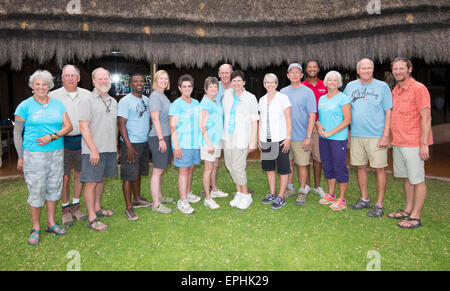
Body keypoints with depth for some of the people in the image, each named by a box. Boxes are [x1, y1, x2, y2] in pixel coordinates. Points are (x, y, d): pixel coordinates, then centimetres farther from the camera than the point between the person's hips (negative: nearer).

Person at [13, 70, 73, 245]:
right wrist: (21, 156, -2)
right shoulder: (25, 106, -1)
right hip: (34, 154, -4)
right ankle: (36, 228, 15)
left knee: (54, 188, 10)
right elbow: (17, 133, 1)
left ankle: (51, 223, 24)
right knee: (36, 191, 0)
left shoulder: (57, 104, 8)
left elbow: (68, 127, 4)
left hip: (57, 153, 4)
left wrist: (52, 136, -12)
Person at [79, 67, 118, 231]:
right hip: (93, 151, -7)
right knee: (91, 182, -2)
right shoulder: (87, 101, -6)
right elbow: (84, 127, -13)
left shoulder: (113, 101, 15)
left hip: (110, 150, 7)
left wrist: (116, 148, 16)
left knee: (102, 179, 16)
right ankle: (92, 219, 3)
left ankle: (97, 208, 32)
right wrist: (93, 150, -19)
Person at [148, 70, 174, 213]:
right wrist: (161, 139, -20)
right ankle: (156, 204, 0)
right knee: (157, 171, -6)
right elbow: (155, 119, -18)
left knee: (160, 169, 17)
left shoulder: (163, 96, 17)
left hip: (165, 136, 10)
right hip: (158, 137, -10)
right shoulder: (155, 96, -12)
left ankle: (159, 196, 29)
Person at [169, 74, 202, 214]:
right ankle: (182, 201, 1)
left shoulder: (196, 103, 14)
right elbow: (173, 127, -9)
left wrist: (201, 141, 14)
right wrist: (176, 147, -15)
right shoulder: (176, 104, -5)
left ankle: (188, 194, 27)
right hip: (182, 144, -6)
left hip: (196, 143, 6)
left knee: (191, 169, 13)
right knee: (183, 171, -4)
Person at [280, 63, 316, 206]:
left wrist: (308, 137, -14)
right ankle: (290, 188, 28)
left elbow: (312, 116, -8)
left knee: (302, 164, 2)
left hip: (301, 137, -4)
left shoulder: (308, 92, -4)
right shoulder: (283, 92, 10)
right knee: (288, 162, 13)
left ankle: (302, 191, 16)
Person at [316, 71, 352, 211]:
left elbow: (347, 120, -12)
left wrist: (330, 132, -15)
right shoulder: (322, 99, 13)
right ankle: (331, 195, 27)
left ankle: (342, 199, 8)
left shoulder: (343, 98, -6)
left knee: (340, 168, -2)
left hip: (338, 138, -6)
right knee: (328, 167, 13)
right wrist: (318, 124, -3)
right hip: (323, 138, 7)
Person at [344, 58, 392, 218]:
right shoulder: (350, 86, 10)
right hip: (356, 135, 4)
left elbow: (388, 112, -2)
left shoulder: (382, 86, 0)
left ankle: (380, 204, 9)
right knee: (361, 167, 11)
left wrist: (385, 135, -10)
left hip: (376, 136, -4)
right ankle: (365, 199, 25)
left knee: (379, 168, -1)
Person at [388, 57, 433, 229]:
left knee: (417, 179, 0)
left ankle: (415, 217, 8)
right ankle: (408, 210, 28)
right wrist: (392, 138, 16)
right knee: (407, 178, 16)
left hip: (414, 143, -8)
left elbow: (426, 118, -14)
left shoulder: (418, 89, -10)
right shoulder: (395, 91, 14)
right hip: (398, 143, 8)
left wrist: (424, 144, -18)